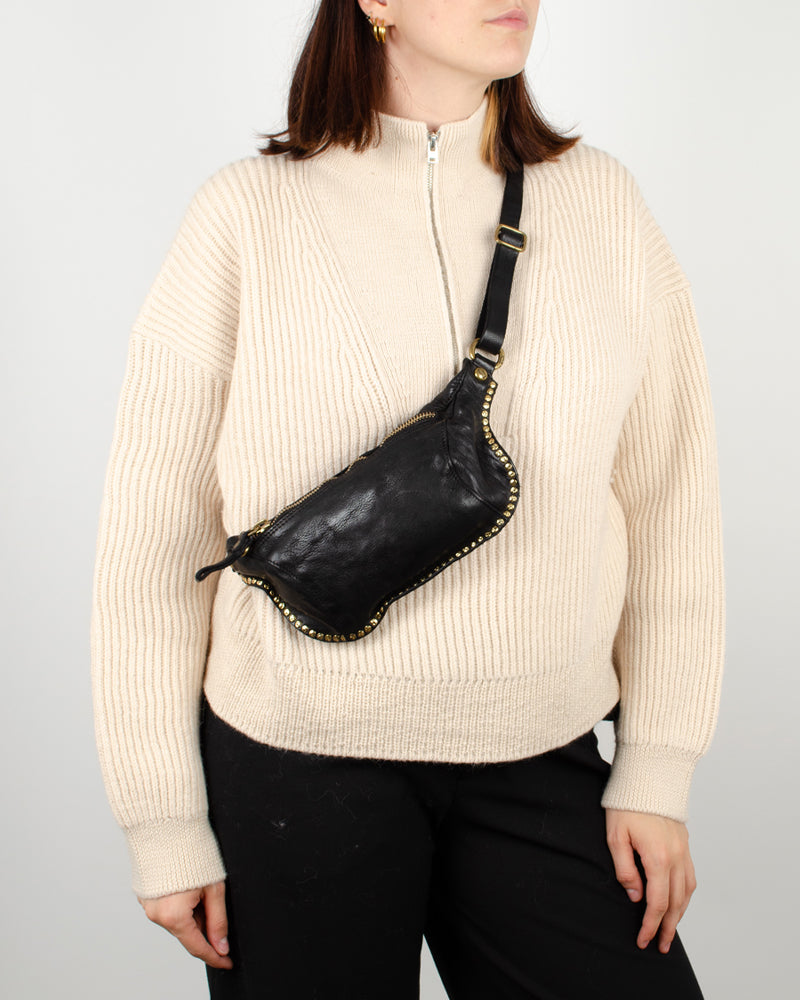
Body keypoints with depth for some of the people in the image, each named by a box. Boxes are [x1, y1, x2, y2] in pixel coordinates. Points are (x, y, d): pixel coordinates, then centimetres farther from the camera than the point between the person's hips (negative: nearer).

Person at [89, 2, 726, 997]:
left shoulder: (601, 199, 3)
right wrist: (163, 820, -1)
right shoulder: (246, 214, -6)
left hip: (541, 764, 3)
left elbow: (670, 498, 6)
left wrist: (657, 769, 3)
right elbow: (152, 525, -2)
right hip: (298, 756, -2)